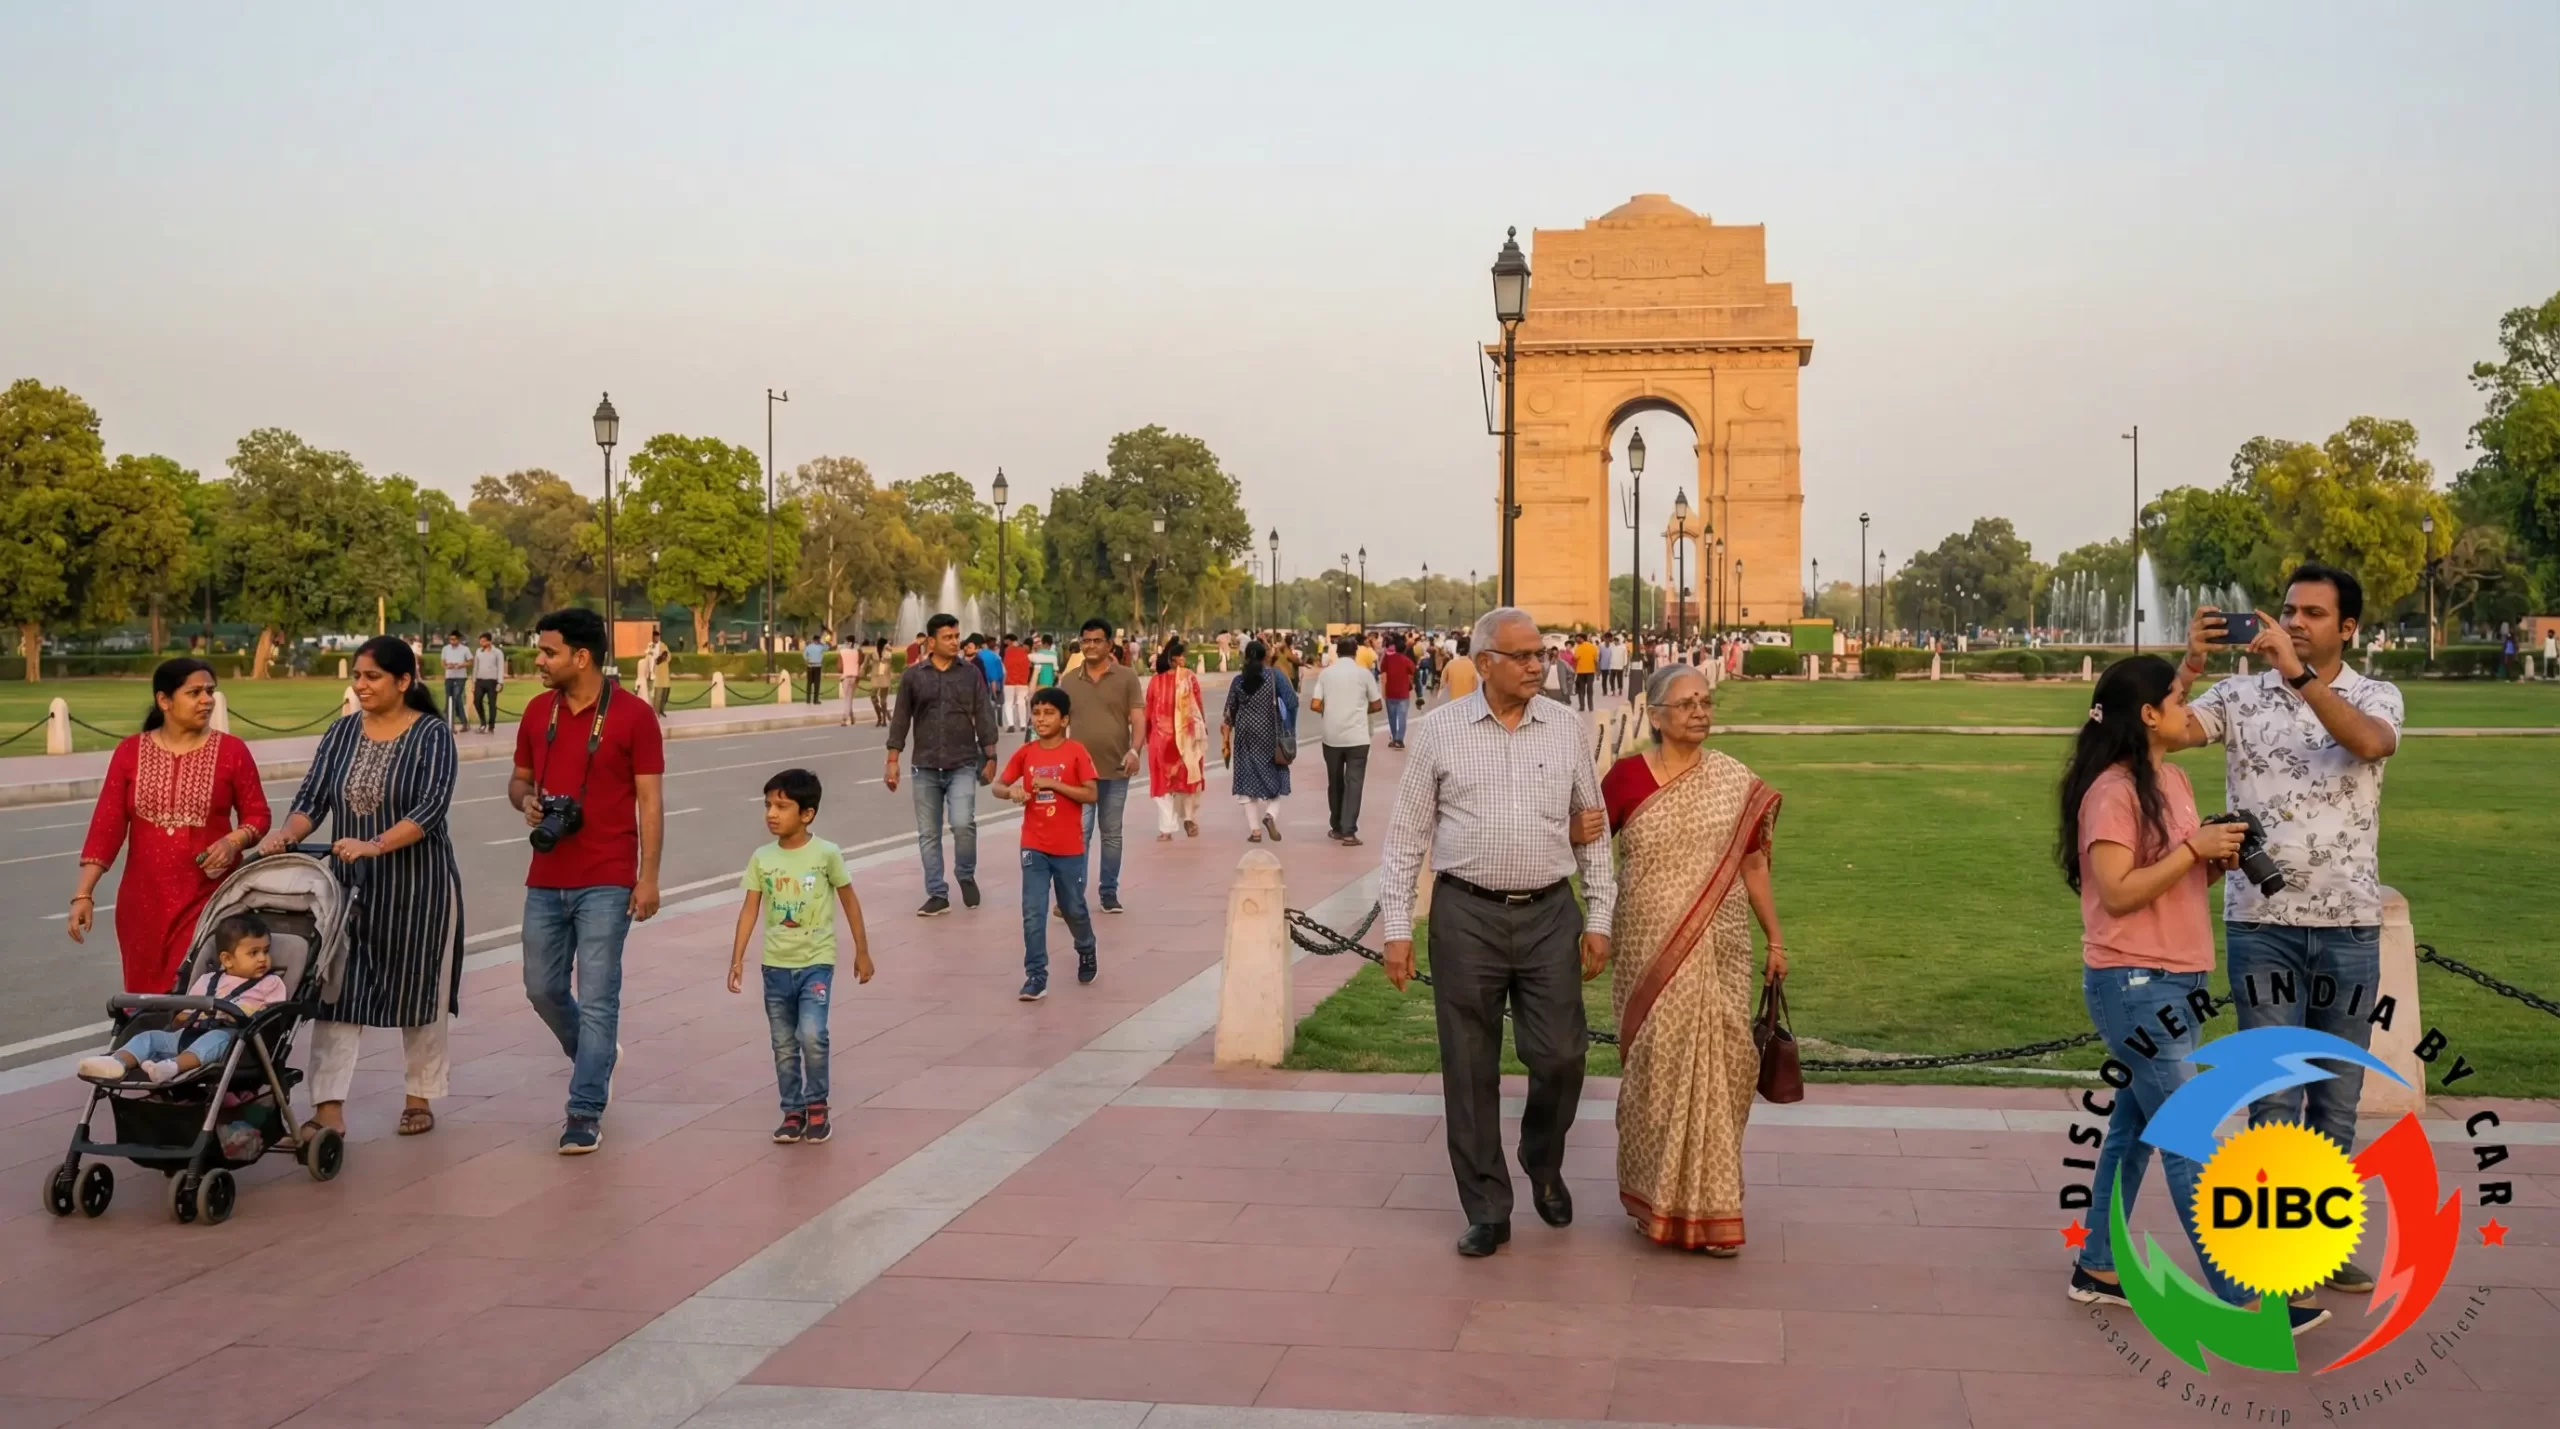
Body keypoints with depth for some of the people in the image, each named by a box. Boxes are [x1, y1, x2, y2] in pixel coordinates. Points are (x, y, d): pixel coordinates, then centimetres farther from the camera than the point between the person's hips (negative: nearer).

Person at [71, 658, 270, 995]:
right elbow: (107, 824, 0)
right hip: (144, 900, 2)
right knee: (146, 996, 9)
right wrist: (83, 894, -6)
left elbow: (257, 815, 5)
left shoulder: (231, 751, -2)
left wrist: (234, 841, -17)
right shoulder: (130, 752, 2)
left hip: (210, 897, -2)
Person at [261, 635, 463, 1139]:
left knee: (419, 988, 7)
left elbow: (432, 807, -19)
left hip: (417, 884, -4)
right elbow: (312, 797, 2)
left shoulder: (432, 734, -7)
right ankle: (329, 1108, -4)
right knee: (337, 988, -4)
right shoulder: (342, 732, 7)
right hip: (350, 884, 4)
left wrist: (374, 845, -31)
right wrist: (287, 834, -19)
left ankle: (421, 1097, 23)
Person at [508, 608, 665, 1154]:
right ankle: (594, 1058, 39)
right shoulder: (538, 711, 7)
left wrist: (649, 878, -12)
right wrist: (525, 800, -5)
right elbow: (519, 779, 20)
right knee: (543, 988, 12)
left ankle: (585, 1112, 3)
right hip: (546, 880, 6)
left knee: (597, 997, -4)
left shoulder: (633, 716, -8)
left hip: (606, 883, -6)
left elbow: (650, 801, -7)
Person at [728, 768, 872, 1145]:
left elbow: (849, 901, 2)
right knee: (784, 1045, 9)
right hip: (776, 965, 3)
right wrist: (737, 959, -3)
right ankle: (793, 1112, 22)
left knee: (812, 1035, -16)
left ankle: (817, 1105, 4)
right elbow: (750, 909, 2)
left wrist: (862, 951, 5)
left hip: (816, 962, -3)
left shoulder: (826, 854, -7)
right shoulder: (761, 858, 0)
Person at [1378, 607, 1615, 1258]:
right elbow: (1407, 834, 2)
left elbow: (1593, 830, 11)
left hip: (1549, 914, 1)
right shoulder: (1440, 730, -1)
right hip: (1466, 916, -1)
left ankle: (1543, 1163, 31)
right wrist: (1397, 929, -2)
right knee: (1470, 1071, 5)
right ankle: (1487, 1212, 18)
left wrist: (1600, 918, 7)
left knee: (1560, 1056, 0)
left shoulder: (1565, 728, 5)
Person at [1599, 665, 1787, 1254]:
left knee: (1715, 1065, 2)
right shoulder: (1626, 777, -4)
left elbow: (1752, 865, 9)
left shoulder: (1736, 782, 1)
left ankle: (1708, 1200, 18)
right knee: (1657, 1069, 5)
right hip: (1649, 955, -1)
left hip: (1718, 955, 1)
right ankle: (1658, 1199, 23)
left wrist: (1776, 939, 12)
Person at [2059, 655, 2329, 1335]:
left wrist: (2220, 858, -3)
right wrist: (2193, 849, -21)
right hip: (2134, 986, -9)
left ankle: (2097, 1268, 24)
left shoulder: (2174, 779, 11)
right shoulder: (2112, 790, -17)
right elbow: (2118, 893, -21)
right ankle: (2240, 1299, 0)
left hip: (2176, 981, 9)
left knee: (2136, 1125, 14)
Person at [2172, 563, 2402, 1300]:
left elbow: (2370, 743, -22)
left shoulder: (2377, 697, 1)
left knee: (2337, 1095, 11)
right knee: (2276, 1093, -3)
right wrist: (2190, 665, -28)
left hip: (2349, 928, 2)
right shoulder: (2240, 695, 0)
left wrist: (2298, 675, -32)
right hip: (2261, 923, -2)